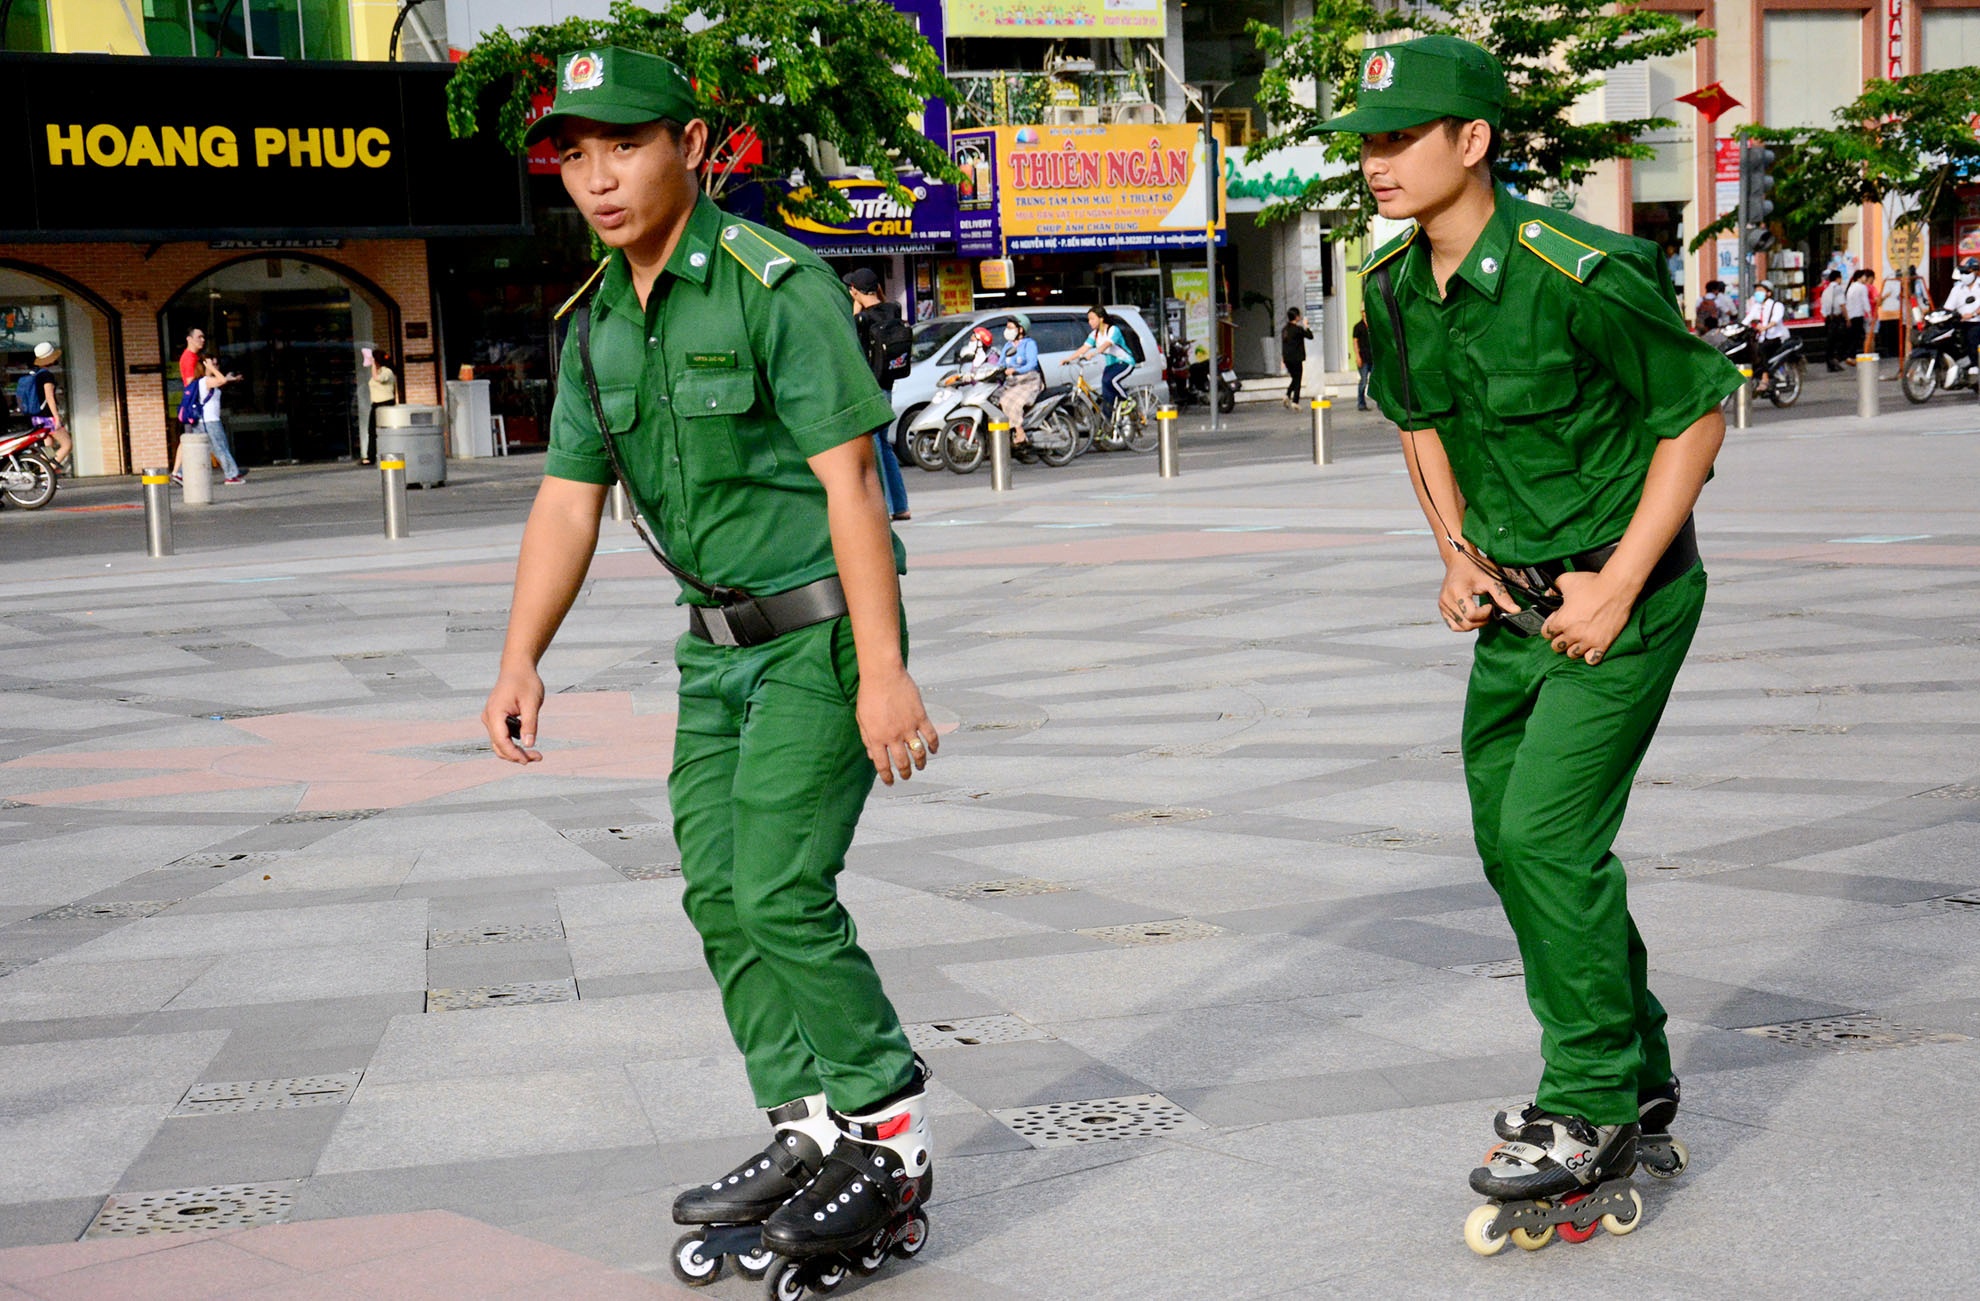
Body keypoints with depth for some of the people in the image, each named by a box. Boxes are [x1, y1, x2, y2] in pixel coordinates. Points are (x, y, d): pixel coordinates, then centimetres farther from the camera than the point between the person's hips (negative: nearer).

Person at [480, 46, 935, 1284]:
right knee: (717, 893, 7)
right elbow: (568, 499, 11)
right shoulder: (597, 322, 7)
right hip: (719, 644, 8)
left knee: (782, 890, -12)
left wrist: (882, 670, -24)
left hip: (820, 634, -8)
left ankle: (892, 1140, 2)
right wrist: (521, 663, 3)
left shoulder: (778, 283, -16)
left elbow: (849, 482, -20)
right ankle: (808, 1133, 18)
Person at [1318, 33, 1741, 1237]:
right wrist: (1457, 554, 5)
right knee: (1509, 838, 10)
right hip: (1514, 596, 8)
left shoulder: (1584, 275, -23)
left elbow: (1699, 413, -14)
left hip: (1625, 592, -8)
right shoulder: (1393, 289, -2)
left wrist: (1618, 588, -17)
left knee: (1549, 832, -14)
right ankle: (1639, 1088, 27)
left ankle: (1592, 1117, 2)